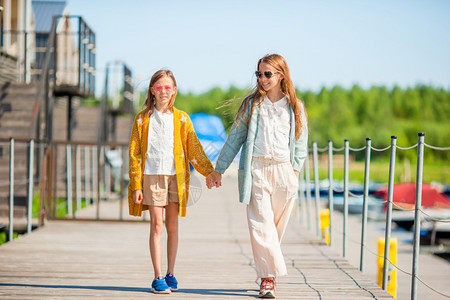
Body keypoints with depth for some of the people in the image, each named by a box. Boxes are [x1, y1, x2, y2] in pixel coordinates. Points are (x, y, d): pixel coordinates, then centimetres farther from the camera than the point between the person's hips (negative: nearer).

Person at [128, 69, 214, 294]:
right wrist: (136, 185, -1)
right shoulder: (142, 119, 5)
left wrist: (210, 172, 4)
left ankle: (170, 274, 15)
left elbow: (194, 148, 10)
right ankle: (158, 277, -2)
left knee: (172, 226, 5)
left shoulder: (181, 118, 8)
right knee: (156, 225, -5)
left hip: (176, 176, 1)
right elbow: (134, 153, 4)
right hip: (151, 176, -1)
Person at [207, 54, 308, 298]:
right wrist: (218, 169, 10)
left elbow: (300, 140, 12)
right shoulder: (252, 104, 11)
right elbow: (235, 137, 12)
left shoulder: (294, 106, 11)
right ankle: (268, 277, -9)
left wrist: (295, 168, -3)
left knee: (277, 225, 3)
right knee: (261, 223, -10)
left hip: (283, 170, 1)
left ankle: (268, 273, 17)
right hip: (256, 169, 0)